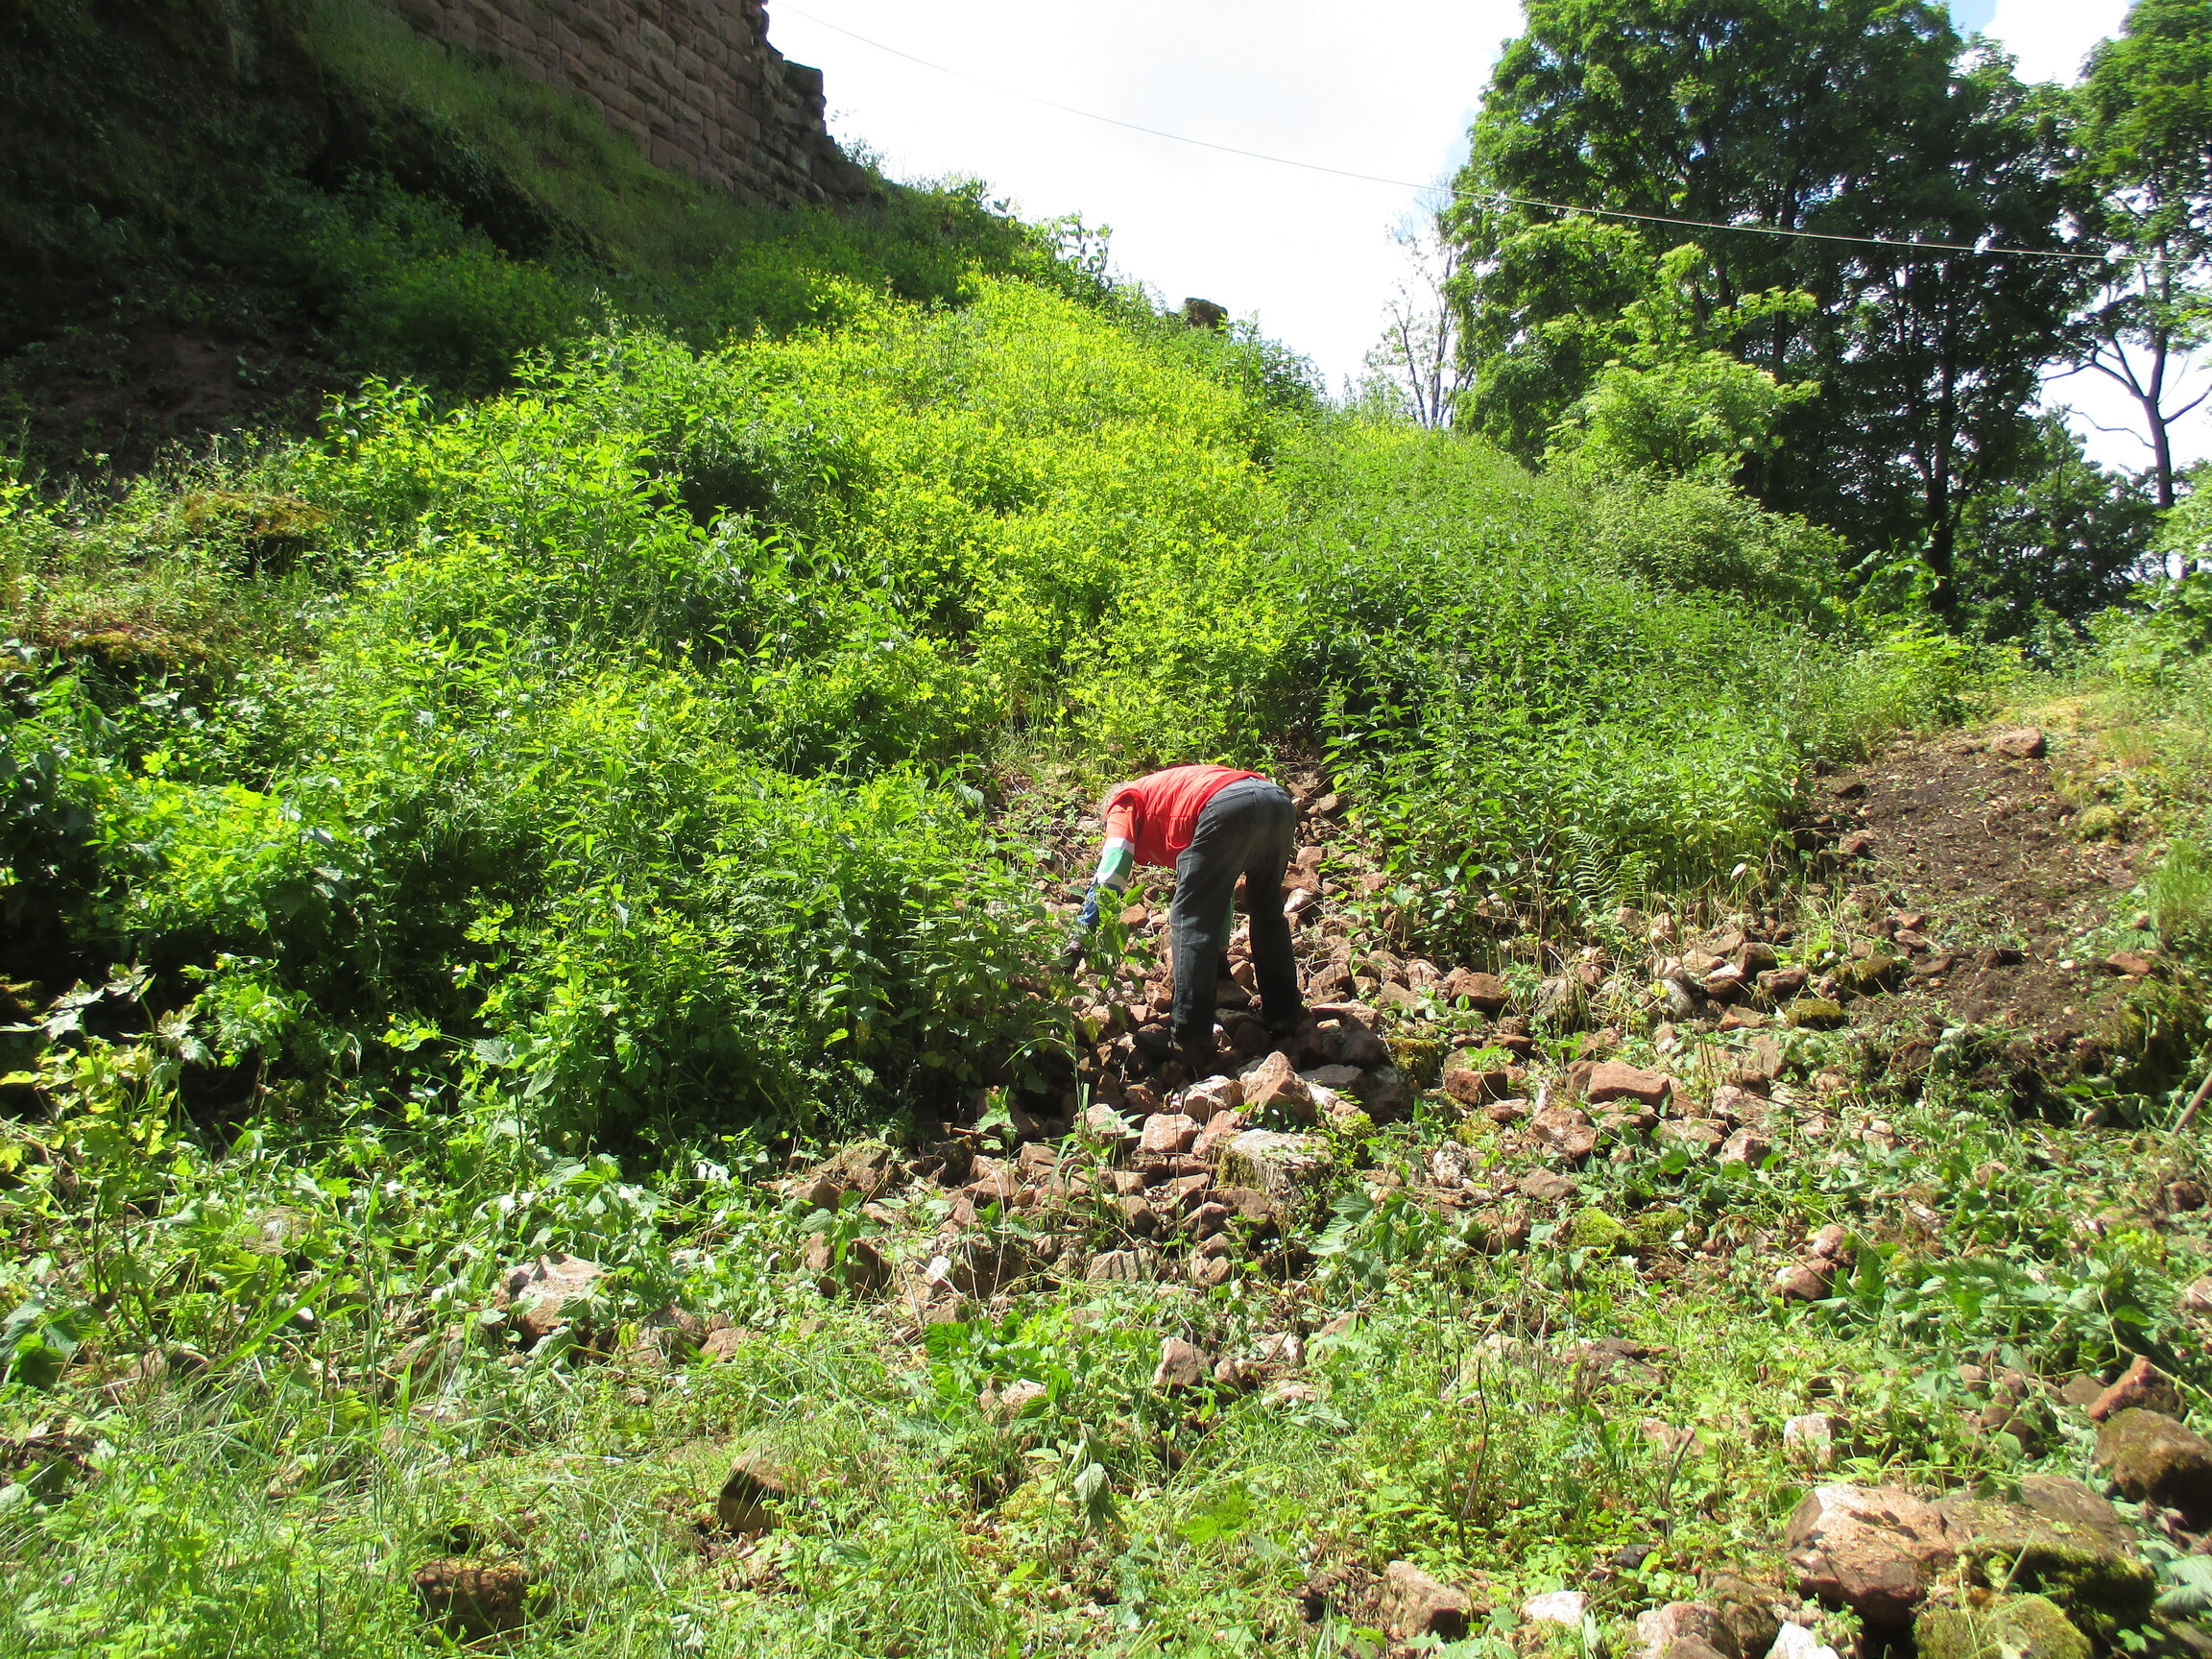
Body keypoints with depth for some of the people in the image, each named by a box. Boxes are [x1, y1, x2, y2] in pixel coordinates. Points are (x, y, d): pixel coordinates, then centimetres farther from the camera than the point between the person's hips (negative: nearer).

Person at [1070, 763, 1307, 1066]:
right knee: (1268, 913, 26)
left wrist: (1080, 939, 8)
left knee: (1190, 919, 2)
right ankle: (1285, 1017, 34)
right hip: (1279, 798, 8)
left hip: (1226, 806, -7)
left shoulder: (1125, 802, 26)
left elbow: (1110, 874, 9)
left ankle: (1192, 1044, -3)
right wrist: (1220, 948, 52)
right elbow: (1220, 892, 46)